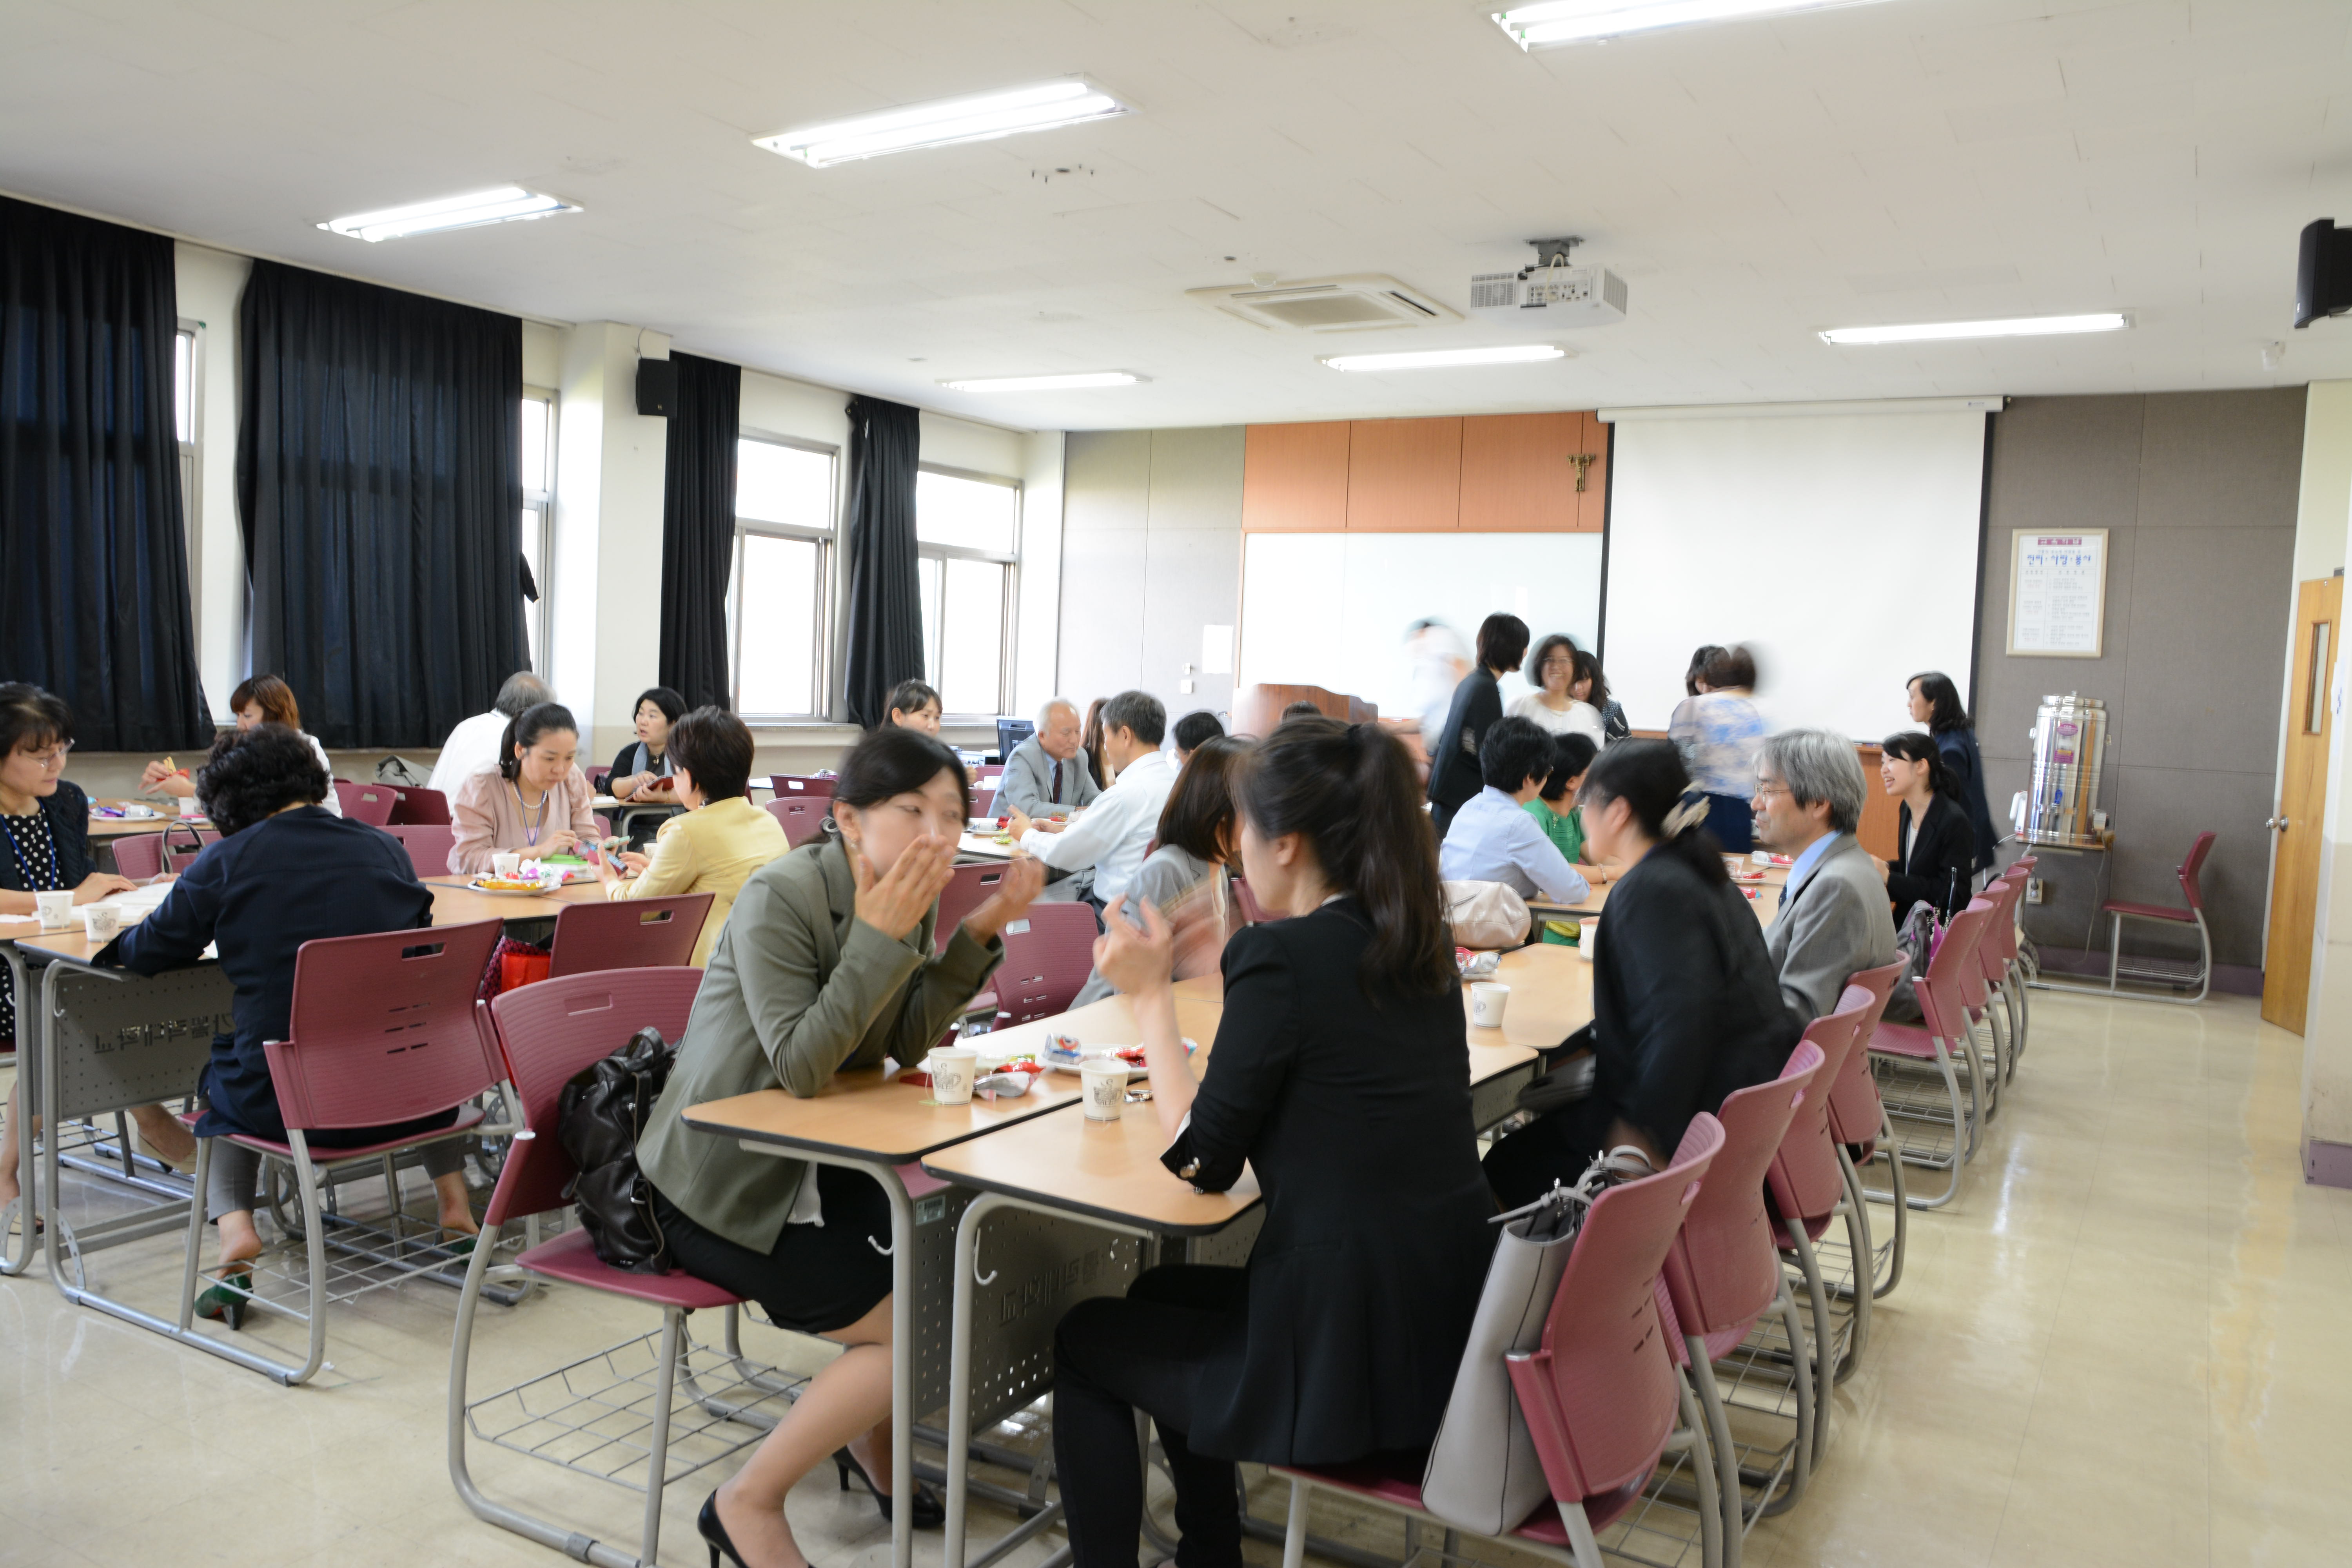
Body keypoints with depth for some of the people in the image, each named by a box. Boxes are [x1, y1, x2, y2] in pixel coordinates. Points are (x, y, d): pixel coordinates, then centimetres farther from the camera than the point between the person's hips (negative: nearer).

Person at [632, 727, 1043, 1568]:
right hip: (722, 1186, -8)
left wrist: (977, 935, -13)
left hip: (815, 1164, 8)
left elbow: (904, 1045, -2)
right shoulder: (780, 898, -24)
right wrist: (879, 938, -34)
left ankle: (872, 1427, 26)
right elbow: (801, 1069, -29)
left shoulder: (908, 896, -1)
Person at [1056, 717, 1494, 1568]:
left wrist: (1149, 994, -2)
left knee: (1084, 1339, 17)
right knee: (1163, 1295, 31)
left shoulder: (1281, 955, -20)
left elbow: (1201, 1160, -11)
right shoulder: (1418, 943, 3)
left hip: (1352, 1368, -8)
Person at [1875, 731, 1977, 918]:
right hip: (1906, 920, 7)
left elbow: (1951, 895, -19)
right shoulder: (1907, 810, 7)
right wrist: (1885, 867, -3)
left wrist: (1888, 878, -21)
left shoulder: (1954, 822, -17)